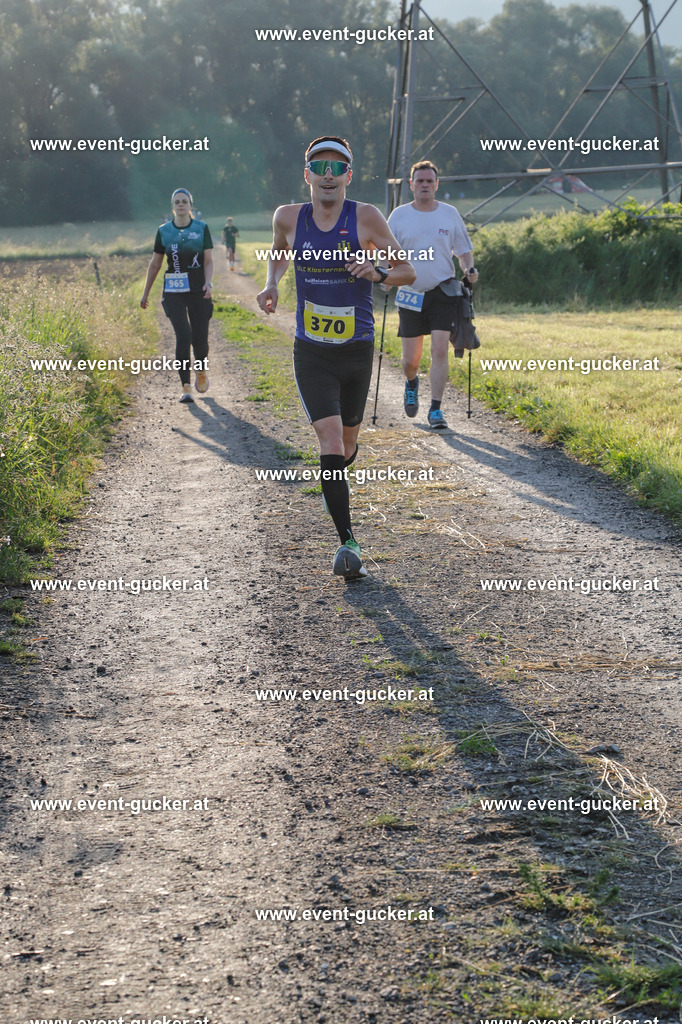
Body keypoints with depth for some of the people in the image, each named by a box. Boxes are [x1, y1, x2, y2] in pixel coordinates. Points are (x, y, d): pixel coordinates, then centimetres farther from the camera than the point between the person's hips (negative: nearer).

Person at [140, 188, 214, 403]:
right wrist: (146, 293, 16)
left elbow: (208, 260, 1)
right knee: (183, 335, -15)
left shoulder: (202, 228, 4)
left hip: (198, 290, 0)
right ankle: (185, 387, -11)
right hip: (174, 291, 0)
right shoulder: (163, 231, 6)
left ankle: (202, 371, 33)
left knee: (200, 337, 0)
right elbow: (155, 264, 13)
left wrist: (208, 282, -17)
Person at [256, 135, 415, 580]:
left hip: (357, 349, 0)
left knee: (347, 447, 14)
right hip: (311, 352, 0)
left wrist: (377, 273, -24)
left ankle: (333, 480, 51)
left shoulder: (366, 217, -7)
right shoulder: (289, 218, -1)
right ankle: (347, 542, -14)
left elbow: (408, 271, -3)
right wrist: (272, 284, 2)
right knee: (330, 439, -15)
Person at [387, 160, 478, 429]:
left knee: (440, 349, -14)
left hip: (443, 293, -1)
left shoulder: (450, 214, 5)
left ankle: (436, 410, -8)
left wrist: (469, 269, -8)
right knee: (410, 359, 4)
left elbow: (464, 251, 12)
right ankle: (411, 384, 40)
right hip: (411, 295, 1)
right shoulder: (399, 215, 4)